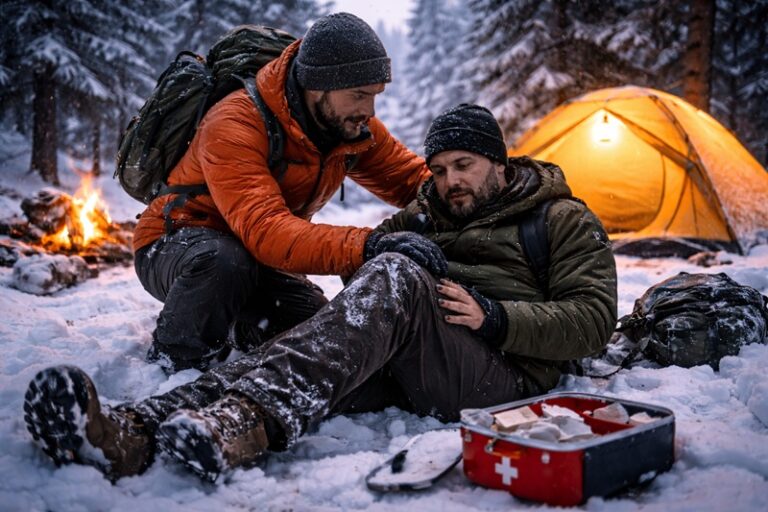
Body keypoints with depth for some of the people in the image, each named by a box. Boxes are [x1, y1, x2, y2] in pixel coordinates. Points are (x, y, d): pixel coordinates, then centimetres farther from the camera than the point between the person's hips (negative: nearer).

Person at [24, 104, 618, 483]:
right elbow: (365, 263, 23)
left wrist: (494, 317, -12)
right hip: (403, 363, 5)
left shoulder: (565, 221, 15)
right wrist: (386, 244, -2)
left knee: (398, 277, -33)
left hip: (503, 368, -4)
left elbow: (593, 318, 3)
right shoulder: (430, 214, 29)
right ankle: (134, 431, -50)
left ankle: (243, 423, -54)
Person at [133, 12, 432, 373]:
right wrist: (366, 246, -55)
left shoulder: (356, 127, -9)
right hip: (171, 247, -6)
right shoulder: (234, 125, -31)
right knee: (225, 261, -40)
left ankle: (236, 328, 15)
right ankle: (172, 362, -11)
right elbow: (265, 232, -43)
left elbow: (412, 178, 0)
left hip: (254, 256, 6)